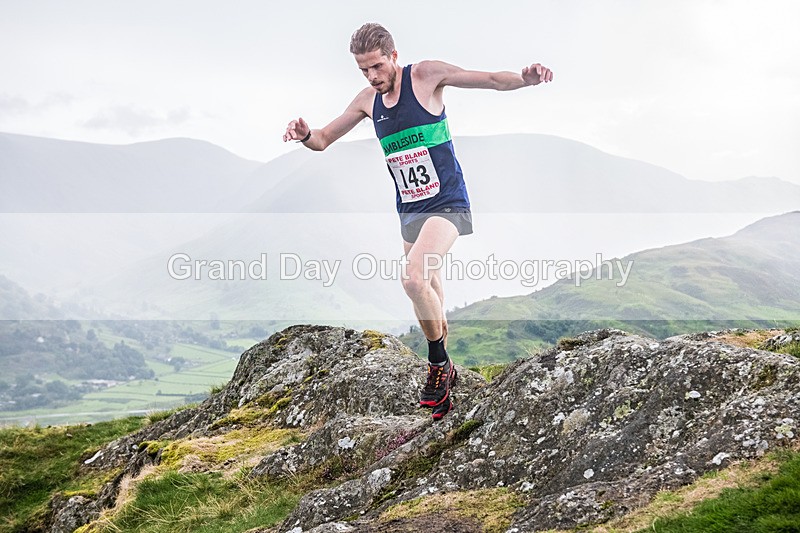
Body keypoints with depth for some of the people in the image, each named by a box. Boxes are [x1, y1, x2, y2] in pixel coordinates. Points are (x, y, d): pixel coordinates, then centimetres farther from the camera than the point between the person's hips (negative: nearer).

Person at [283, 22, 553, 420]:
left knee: (414, 279, -26)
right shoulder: (367, 100, 8)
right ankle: (442, 373, 25)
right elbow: (323, 140, 14)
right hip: (408, 209, 7)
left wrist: (524, 79, -33)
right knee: (429, 298, 11)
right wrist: (304, 135, -9)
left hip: (446, 204, -6)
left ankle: (439, 364, -8)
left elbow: (490, 79, -12)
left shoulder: (426, 75, -8)